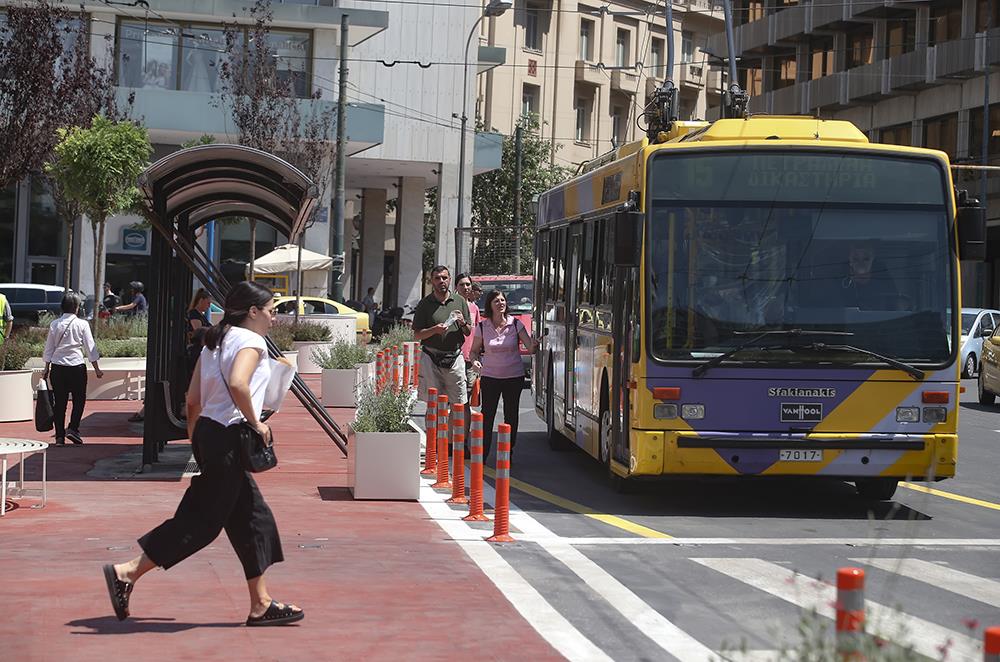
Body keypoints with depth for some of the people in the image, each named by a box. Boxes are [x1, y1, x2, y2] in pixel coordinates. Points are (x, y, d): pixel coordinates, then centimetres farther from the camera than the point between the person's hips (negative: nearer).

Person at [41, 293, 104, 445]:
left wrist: (46, 368, 17)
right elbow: (90, 347, -2)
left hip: (57, 366, 3)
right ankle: (73, 428, -5)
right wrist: (96, 368, 5)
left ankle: (59, 436, 8)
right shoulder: (82, 324, -4)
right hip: (77, 366, -3)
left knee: (59, 401, 7)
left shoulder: (55, 324, 3)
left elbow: (49, 348, 8)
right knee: (79, 399, 10)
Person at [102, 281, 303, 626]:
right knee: (203, 520, -5)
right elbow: (237, 383, -28)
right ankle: (127, 573, -5)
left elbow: (193, 398, 17)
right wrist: (255, 422, -16)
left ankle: (260, 604, 14)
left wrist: (196, 439, 22)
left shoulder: (215, 341, 18)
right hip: (228, 437, -10)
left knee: (253, 517, 12)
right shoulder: (251, 340, -9)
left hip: (207, 431, 10)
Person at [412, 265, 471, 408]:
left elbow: (468, 332, 14)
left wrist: (462, 323, -7)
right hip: (431, 358, -2)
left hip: (455, 358, 2)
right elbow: (416, 335, 2)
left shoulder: (460, 301, 11)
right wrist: (434, 330, -15)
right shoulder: (425, 304, 4)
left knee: (460, 404, -2)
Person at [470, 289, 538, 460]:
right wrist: (475, 361, -14)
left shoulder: (515, 324, -4)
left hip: (514, 377, 1)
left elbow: (530, 348, -7)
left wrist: (534, 346, -31)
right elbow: (474, 351, 7)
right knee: (487, 415, -4)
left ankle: (508, 454, 17)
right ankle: (482, 454, 2)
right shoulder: (482, 327, -2)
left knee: (511, 416, 7)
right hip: (490, 377, 0)